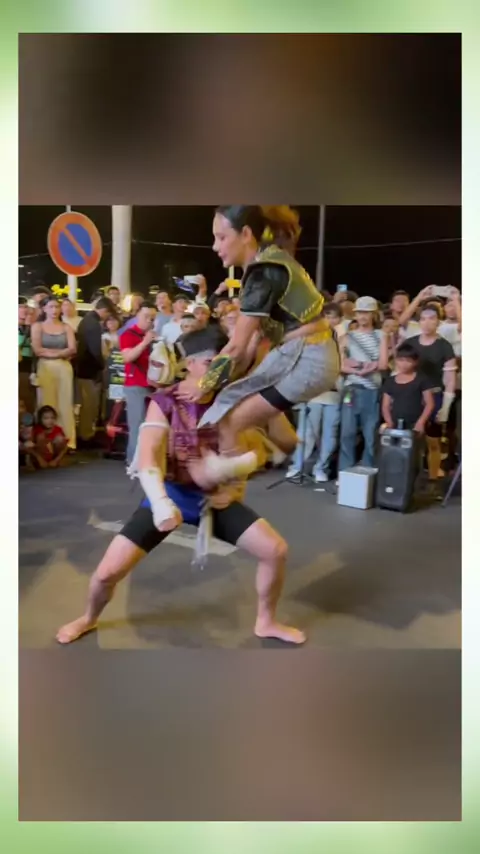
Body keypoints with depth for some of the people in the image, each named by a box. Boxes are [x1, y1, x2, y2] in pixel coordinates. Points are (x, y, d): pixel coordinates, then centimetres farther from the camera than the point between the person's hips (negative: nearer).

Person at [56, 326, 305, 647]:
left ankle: (266, 622, 18)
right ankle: (89, 619, 28)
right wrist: (160, 502, -44)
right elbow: (147, 459, -26)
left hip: (214, 497, 3)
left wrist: (235, 488, -17)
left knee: (277, 550, -9)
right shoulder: (165, 402, -14)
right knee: (108, 572, -10)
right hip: (170, 495, -2)